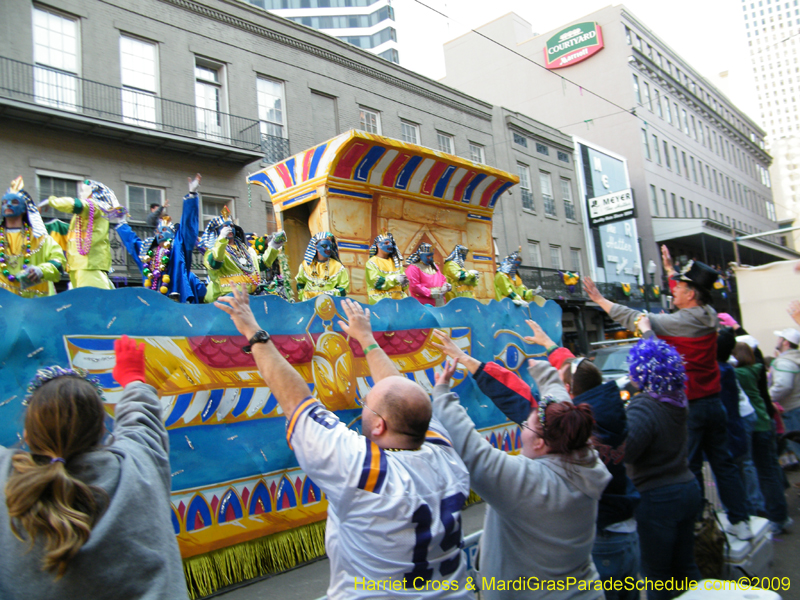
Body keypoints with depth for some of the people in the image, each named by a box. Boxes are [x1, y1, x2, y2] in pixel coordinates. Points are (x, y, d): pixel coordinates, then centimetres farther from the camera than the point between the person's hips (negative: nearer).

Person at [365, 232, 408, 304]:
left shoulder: (396, 261, 22)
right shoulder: (371, 262, 3)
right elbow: (376, 283, -9)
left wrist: (404, 283, -7)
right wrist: (395, 279, -18)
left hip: (399, 298, 5)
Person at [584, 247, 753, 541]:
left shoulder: (679, 323, -18)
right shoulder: (709, 316, 3)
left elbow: (634, 319, -13)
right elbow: (686, 296, 23)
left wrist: (599, 299, -4)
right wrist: (670, 269, 35)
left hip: (689, 405, -7)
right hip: (714, 403, 8)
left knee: (690, 467, 3)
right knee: (723, 462, 14)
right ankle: (740, 521, 21)